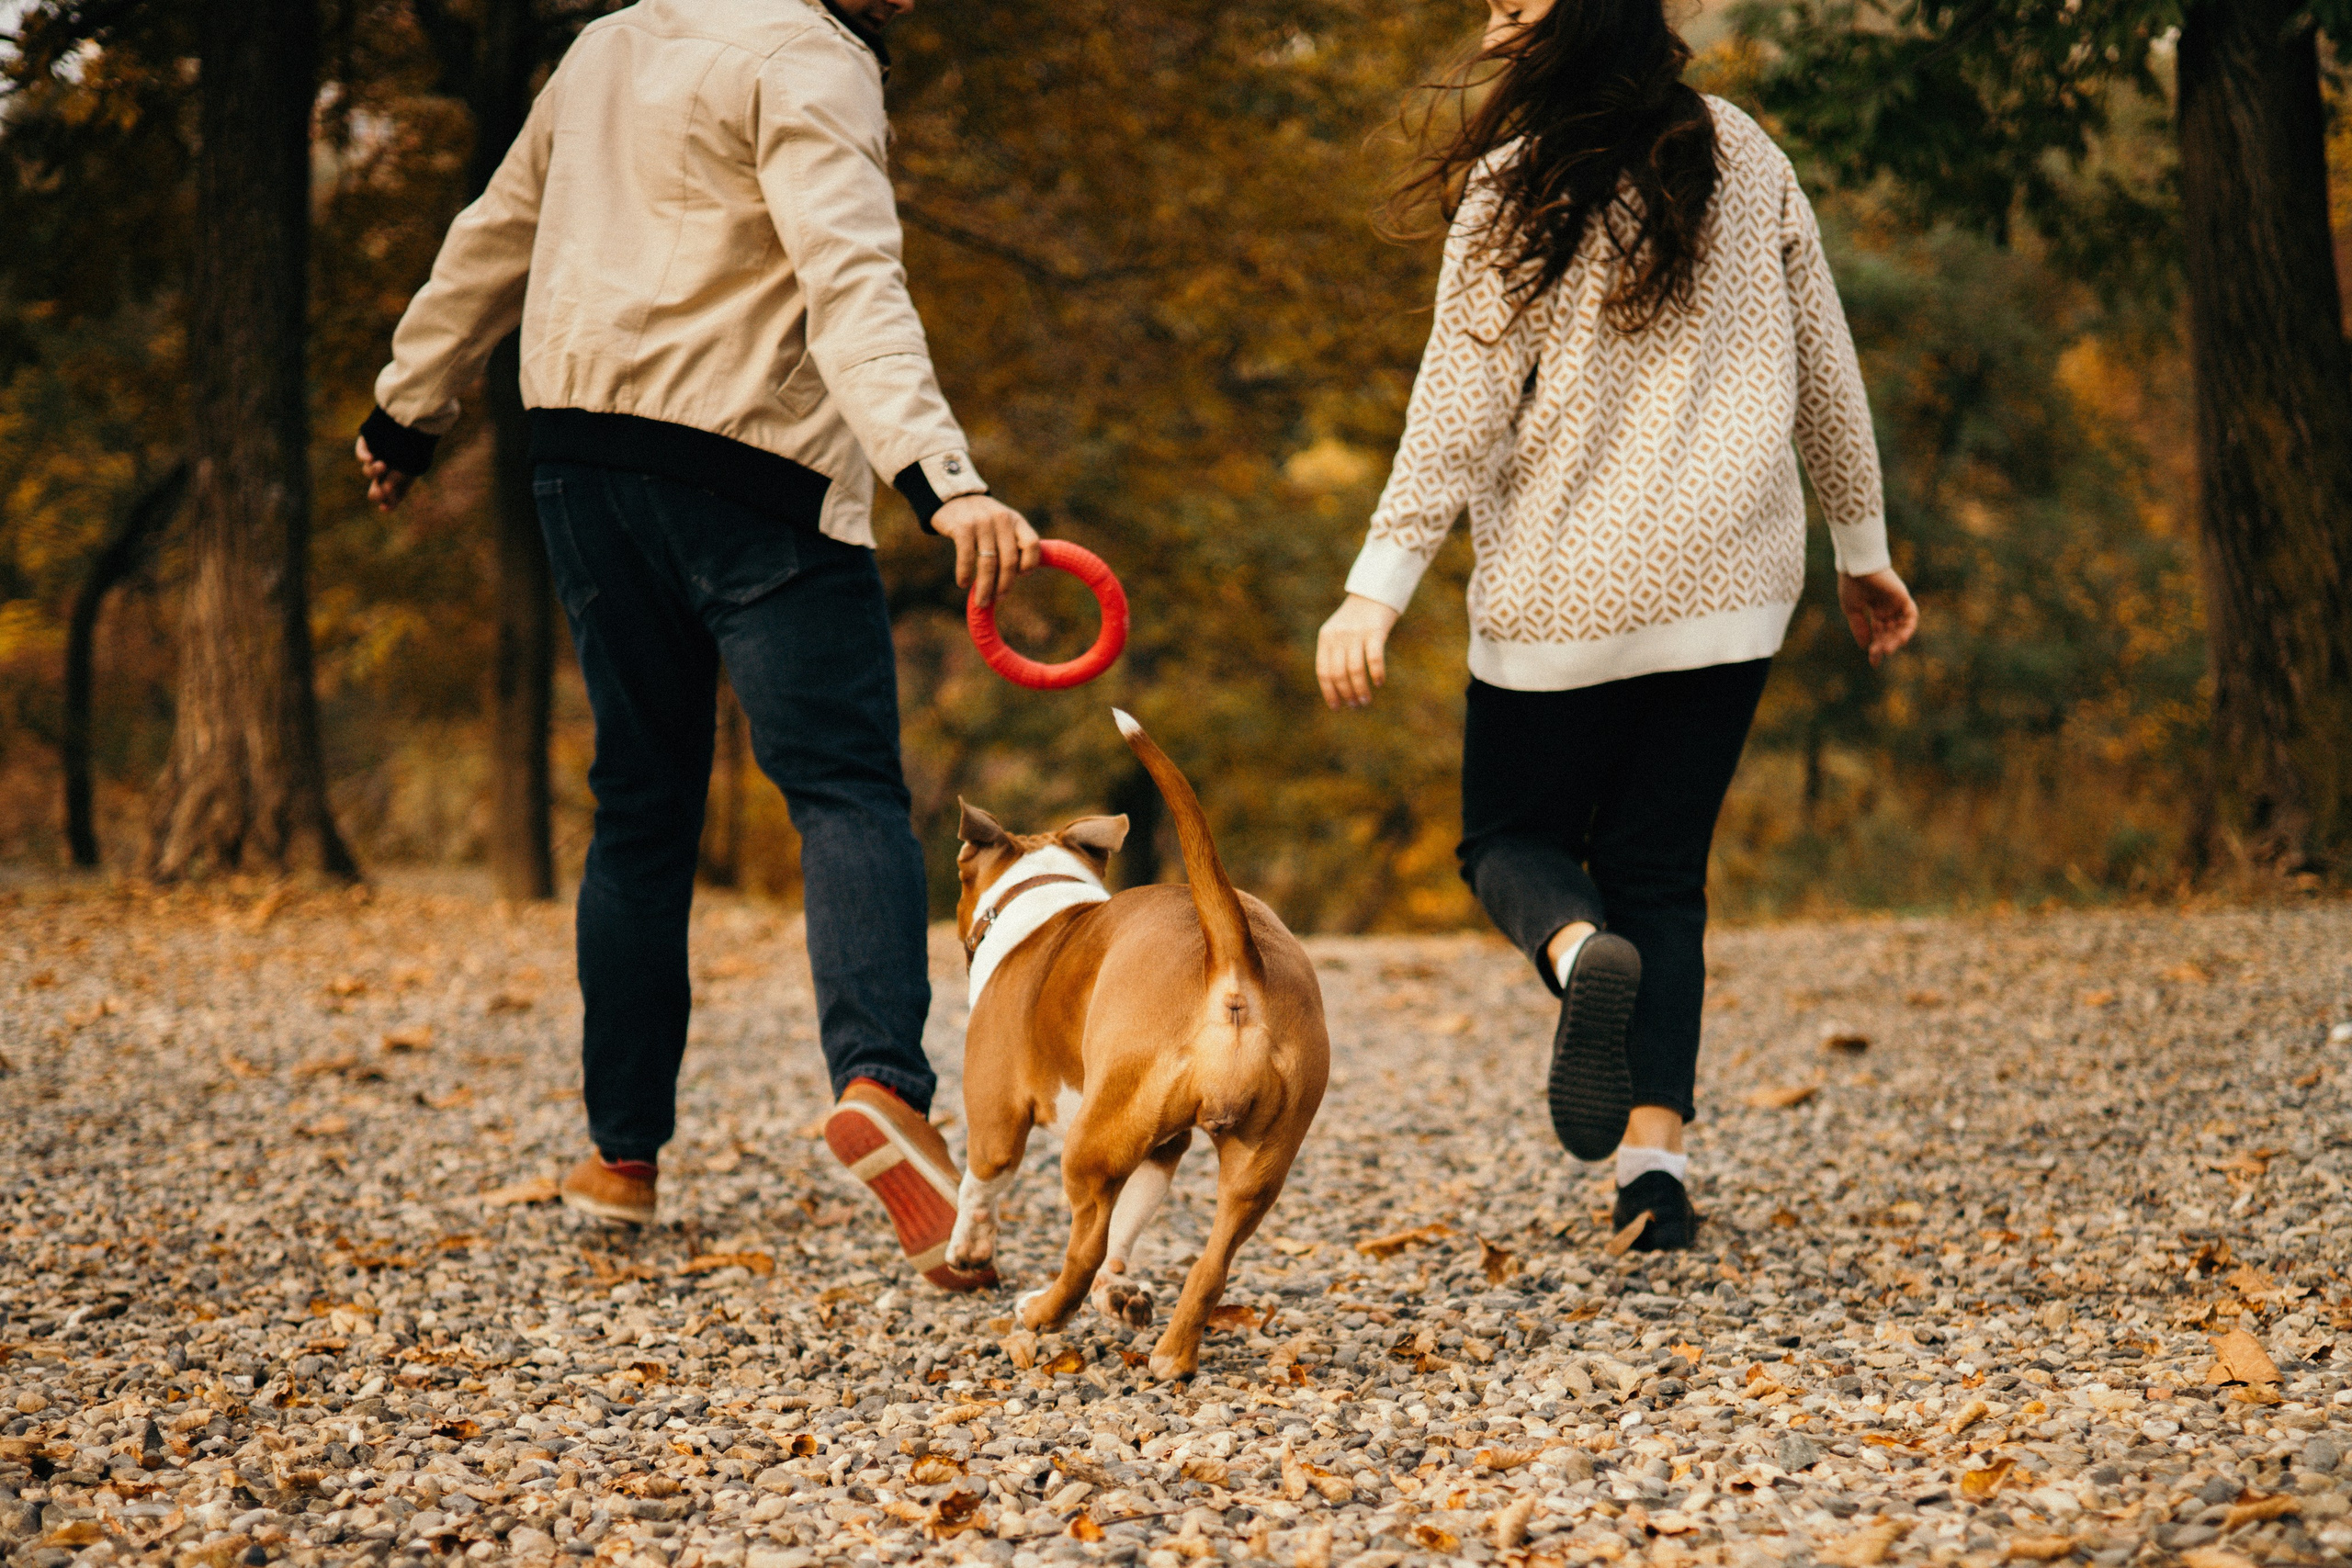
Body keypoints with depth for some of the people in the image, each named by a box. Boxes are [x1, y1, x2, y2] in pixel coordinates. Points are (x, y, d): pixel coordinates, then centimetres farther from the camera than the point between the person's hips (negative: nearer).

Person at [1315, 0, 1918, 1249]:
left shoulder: (1518, 189, -9)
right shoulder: (1745, 158, 5)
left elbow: (1461, 406, -12)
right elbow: (1824, 365, 11)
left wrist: (1377, 588, -10)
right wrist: (1862, 548, 20)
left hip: (1565, 586, -4)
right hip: (1729, 581, 4)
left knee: (1513, 836, 14)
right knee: (1660, 867, 12)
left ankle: (1580, 949, -22)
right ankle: (1656, 1153, -2)